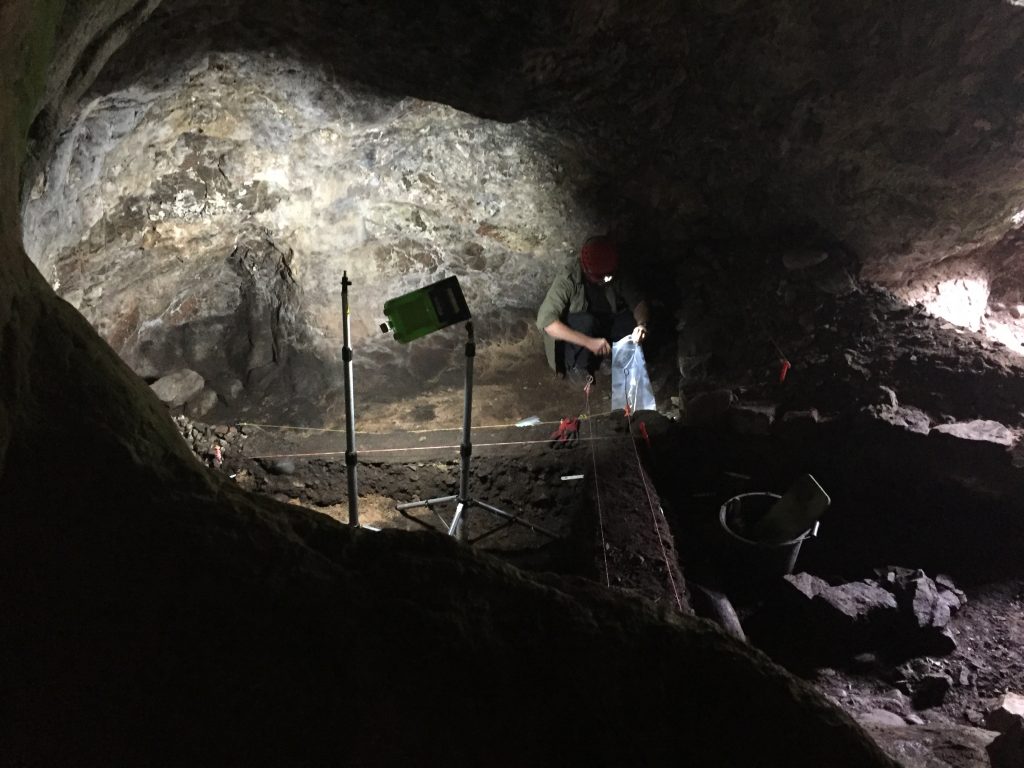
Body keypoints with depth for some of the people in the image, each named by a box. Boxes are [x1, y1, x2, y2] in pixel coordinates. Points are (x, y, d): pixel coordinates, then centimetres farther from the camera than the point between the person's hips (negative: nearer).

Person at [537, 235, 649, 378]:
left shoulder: (615, 279, -12)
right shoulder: (567, 282, -27)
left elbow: (638, 302, -7)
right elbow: (545, 321, -37)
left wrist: (642, 324, -31)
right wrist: (588, 342, -43)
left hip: (603, 332, 5)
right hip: (573, 344, -5)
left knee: (635, 320, -19)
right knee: (585, 321, -35)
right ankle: (577, 367, -13)